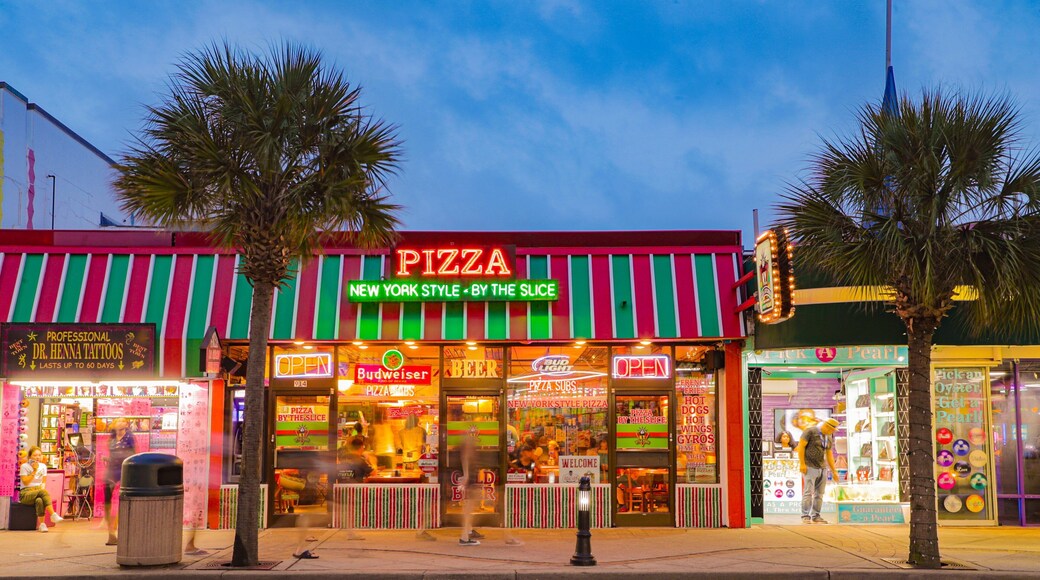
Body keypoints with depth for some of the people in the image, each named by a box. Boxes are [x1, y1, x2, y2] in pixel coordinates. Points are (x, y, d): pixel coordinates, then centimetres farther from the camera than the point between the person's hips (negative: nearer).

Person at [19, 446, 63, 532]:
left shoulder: (43, 466, 11)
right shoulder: (24, 466, -1)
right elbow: (25, 482, -10)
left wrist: (42, 487, -7)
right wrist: (34, 471, -13)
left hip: (39, 491, 3)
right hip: (26, 494, -3)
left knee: (39, 500, -37)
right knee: (43, 492, -37)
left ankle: (42, 524, -39)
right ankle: (53, 515, -43)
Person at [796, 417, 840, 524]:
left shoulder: (829, 437, 15)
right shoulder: (810, 431, -7)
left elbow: (829, 455, 20)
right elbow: (801, 446, -10)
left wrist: (834, 471, 18)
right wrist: (802, 463, -15)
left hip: (822, 467, 7)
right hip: (810, 467, -7)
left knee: (819, 493, 5)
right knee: (808, 492, -10)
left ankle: (816, 516, 10)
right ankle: (805, 516, -8)